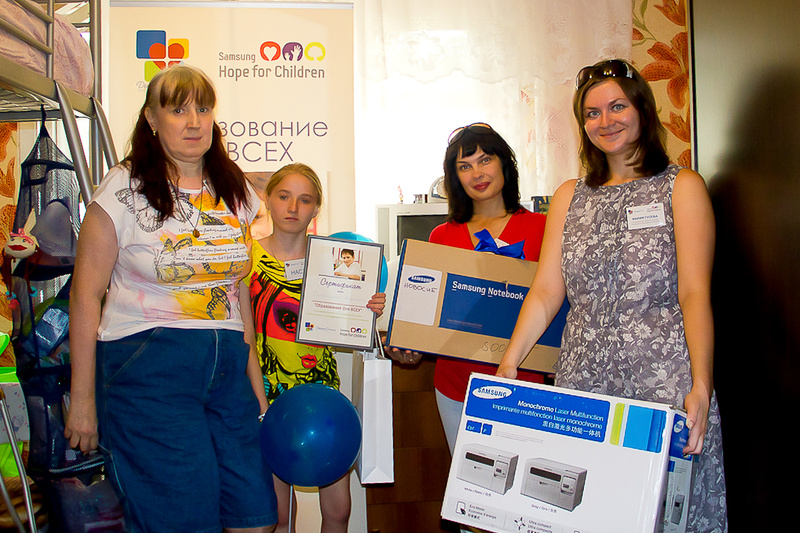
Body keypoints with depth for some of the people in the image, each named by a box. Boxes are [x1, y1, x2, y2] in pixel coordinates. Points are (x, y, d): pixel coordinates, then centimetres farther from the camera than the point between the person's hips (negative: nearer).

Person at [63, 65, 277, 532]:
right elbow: (86, 294, -4)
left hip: (226, 366, 5)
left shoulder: (236, 192, 10)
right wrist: (82, 398, -4)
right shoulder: (125, 189, -4)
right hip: (147, 367, -4)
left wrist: (253, 376, 14)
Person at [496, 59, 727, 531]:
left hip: (664, 385, -3)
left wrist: (701, 386, -18)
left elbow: (695, 293, -6)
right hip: (583, 384, 3)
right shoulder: (570, 197, 14)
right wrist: (509, 365, -4)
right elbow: (546, 290, 7)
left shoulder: (681, 187, 4)